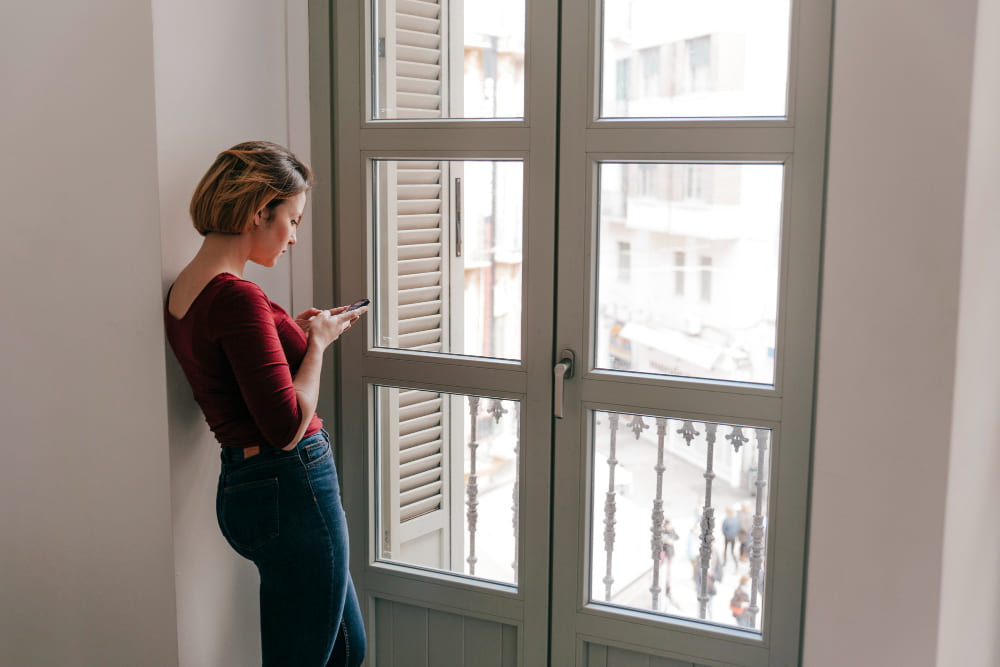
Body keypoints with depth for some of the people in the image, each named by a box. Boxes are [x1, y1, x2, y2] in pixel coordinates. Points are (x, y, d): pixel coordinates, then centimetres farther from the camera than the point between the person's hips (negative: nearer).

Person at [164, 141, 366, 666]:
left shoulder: (182, 292, 10)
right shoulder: (236, 297, -21)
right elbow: (287, 427, -23)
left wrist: (295, 332, 13)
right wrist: (317, 341, -10)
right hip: (290, 489, -10)